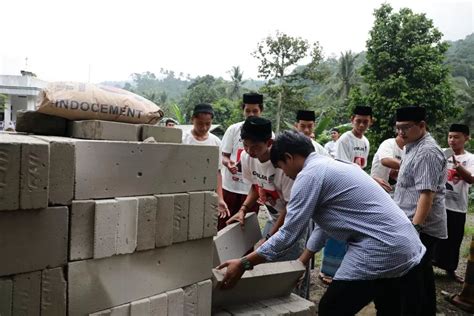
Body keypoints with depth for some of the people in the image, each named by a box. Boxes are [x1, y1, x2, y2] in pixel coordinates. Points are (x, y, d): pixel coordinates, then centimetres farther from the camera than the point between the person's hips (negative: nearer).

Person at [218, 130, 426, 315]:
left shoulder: (309, 174, -10)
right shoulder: (332, 166, 18)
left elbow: (289, 233, -11)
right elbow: (324, 223, 24)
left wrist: (244, 263, -4)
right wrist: (301, 262, 27)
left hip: (379, 250, -10)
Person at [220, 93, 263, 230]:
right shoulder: (233, 129, 1)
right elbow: (224, 156, 4)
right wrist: (228, 164, -19)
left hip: (252, 188, 0)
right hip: (230, 185, 1)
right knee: (223, 225, 9)